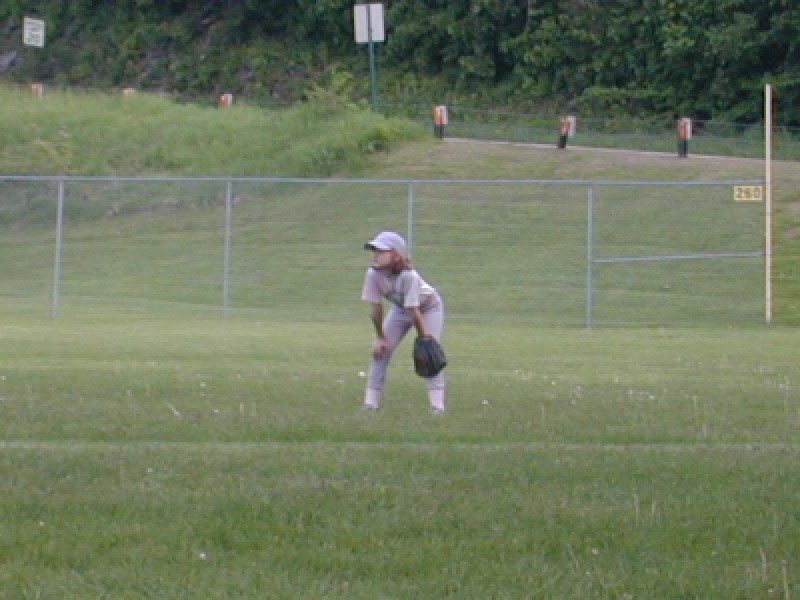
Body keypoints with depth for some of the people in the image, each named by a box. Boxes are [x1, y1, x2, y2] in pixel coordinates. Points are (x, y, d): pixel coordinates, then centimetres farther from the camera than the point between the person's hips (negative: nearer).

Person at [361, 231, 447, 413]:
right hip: (400, 308, 5)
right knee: (380, 350, -4)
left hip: (428, 307, -5)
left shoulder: (408, 276, -40)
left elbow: (414, 312, -35)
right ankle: (370, 403, 0)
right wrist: (380, 337, -13)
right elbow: (376, 309, -18)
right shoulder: (374, 274, -26)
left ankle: (438, 405, -20)